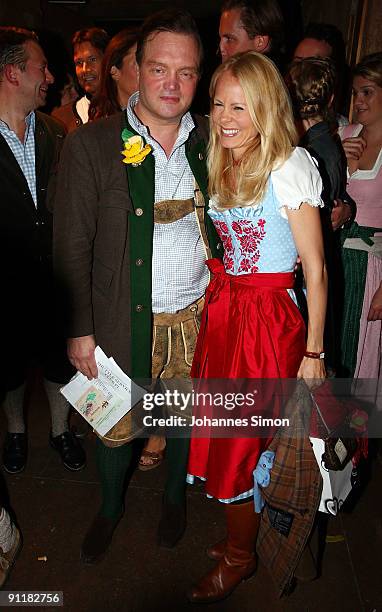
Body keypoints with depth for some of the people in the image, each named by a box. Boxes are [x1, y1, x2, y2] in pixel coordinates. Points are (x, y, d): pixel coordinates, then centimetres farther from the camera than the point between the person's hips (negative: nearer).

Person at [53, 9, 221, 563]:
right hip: (123, 322, -2)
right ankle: (110, 506, 47)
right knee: (115, 425, 15)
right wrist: (79, 330, -8)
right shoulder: (91, 144, -8)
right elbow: (72, 246, -7)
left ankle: (175, 496, 50)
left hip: (198, 317, 3)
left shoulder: (212, 140, 2)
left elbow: (223, 224, 10)